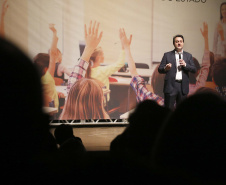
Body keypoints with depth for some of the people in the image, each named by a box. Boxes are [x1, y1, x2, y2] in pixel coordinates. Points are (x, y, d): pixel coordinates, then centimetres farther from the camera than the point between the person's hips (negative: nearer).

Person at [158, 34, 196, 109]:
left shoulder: (188, 56, 13)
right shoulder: (167, 55, 6)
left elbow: (194, 70, 6)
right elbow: (160, 69, 3)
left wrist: (185, 65, -11)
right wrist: (165, 68, -19)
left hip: (183, 86, 2)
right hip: (171, 85, -2)